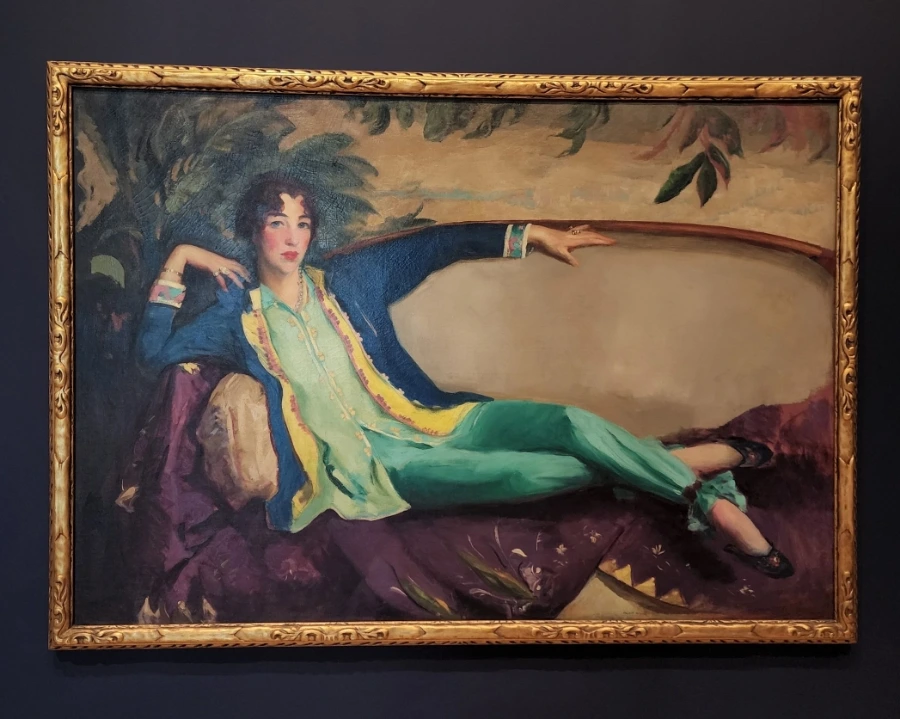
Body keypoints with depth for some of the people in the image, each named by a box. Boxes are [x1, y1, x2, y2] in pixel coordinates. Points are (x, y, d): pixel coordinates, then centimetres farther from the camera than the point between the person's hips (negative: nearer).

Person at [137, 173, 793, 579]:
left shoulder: (343, 278, 12)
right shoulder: (239, 314, 6)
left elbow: (436, 246, 12)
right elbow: (154, 353, -1)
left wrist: (530, 235, 9)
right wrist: (178, 261, -1)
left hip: (422, 417, 4)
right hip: (373, 462, -4)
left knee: (570, 425, -20)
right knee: (542, 470, -26)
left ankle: (711, 501, -13)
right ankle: (693, 467, -16)